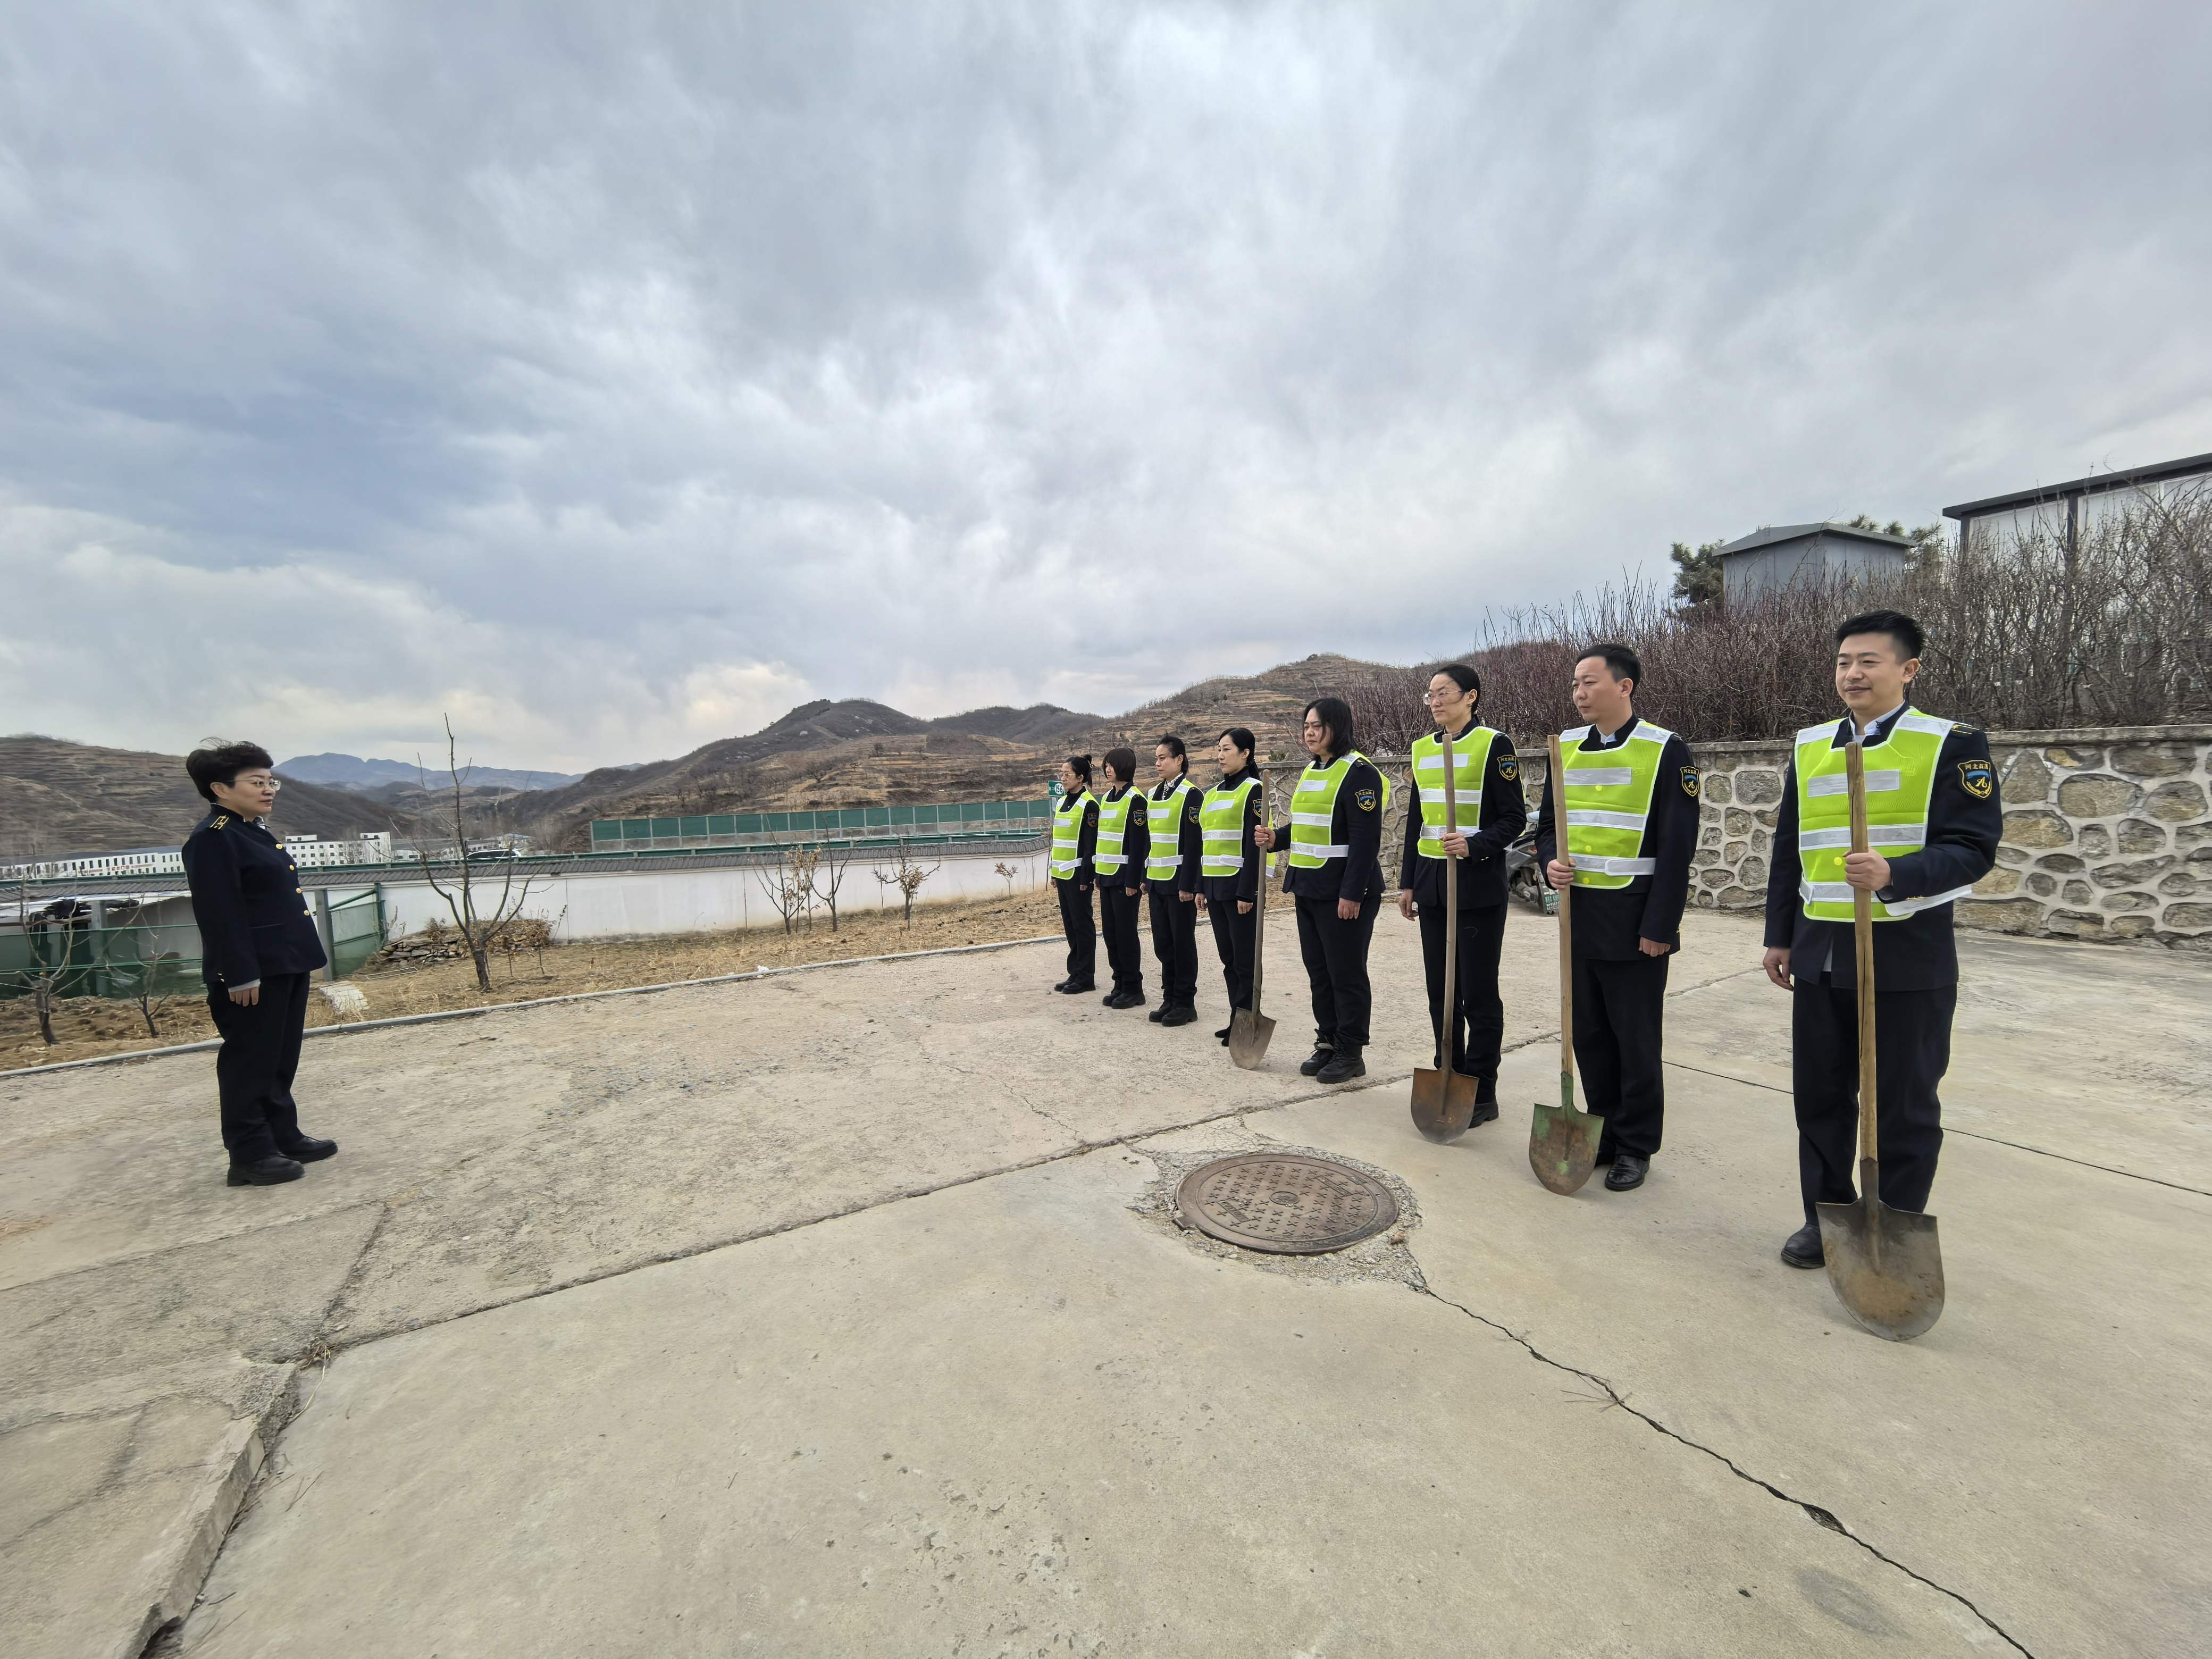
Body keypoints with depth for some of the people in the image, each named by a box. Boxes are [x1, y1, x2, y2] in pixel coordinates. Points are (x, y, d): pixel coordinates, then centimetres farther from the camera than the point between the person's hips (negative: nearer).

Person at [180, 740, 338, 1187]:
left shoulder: (254, 831, 14)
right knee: (249, 1063, 2)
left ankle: (284, 1136, 28)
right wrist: (240, 975, -22)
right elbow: (219, 913, -19)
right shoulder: (212, 838, -14)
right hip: (252, 974, -9)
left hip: (286, 966, 9)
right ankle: (249, 1156, 12)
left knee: (282, 1060, 17)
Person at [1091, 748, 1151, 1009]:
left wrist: (1133, 880, -17)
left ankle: (1134, 988, 9)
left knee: (1125, 932, -2)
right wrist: (1098, 873, 15)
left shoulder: (1135, 799, -11)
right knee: (1110, 932, 11)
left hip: (1124, 877, -8)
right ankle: (1120, 984, 21)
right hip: (1107, 876, 8)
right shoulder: (1107, 798, 14)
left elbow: (1139, 843, -15)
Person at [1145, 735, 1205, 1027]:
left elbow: (1194, 843, -14)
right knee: (1163, 943, 11)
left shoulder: (1191, 795, -9)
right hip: (1157, 882, 7)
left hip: (1179, 882, -7)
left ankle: (1185, 1003, 12)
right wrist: (1145, 877, 13)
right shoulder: (1153, 795, 13)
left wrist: (1188, 885, -17)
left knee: (1182, 943, 1)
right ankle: (1169, 999, 22)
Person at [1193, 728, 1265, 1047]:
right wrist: (1200, 887, 13)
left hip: (1239, 887, -8)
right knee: (1228, 957, 13)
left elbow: (1255, 844, -14)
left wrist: (1247, 892, -18)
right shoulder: (1211, 794, 15)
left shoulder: (1253, 790, -8)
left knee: (1244, 959, -1)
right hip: (1214, 887, 8)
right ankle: (1237, 1018, 22)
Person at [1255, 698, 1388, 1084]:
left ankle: (1350, 1053, 13)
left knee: (1346, 973, 1)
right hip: (1310, 891, 9)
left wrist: (1352, 893, -22)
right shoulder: (1310, 772, 14)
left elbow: (1365, 839, -18)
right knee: (1318, 970, 14)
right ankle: (1327, 1043, 26)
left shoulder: (1358, 772, -13)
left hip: (1343, 894, -9)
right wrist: (1276, 838, 3)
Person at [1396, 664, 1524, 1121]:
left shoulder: (1493, 744, -7)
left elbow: (1514, 819, -8)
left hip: (1478, 885, -6)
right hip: (1433, 885, 6)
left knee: (1478, 994, 1)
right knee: (1440, 990, 12)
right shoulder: (1423, 749, 11)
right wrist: (1408, 882, 13)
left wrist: (1474, 846, -25)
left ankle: (1481, 1095, 14)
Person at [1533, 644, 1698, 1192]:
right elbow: (1548, 822, 17)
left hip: (1634, 921, -5)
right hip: (1580, 915, 5)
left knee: (1636, 1041, 6)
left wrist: (1659, 926, -13)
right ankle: (1604, 1133, 29)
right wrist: (1551, 862, -6)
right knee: (1589, 1035, 14)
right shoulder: (1566, 749, 8)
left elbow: (1677, 845, -10)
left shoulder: (1666, 750, -8)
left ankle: (1635, 1147, 22)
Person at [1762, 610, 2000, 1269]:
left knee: (1904, 1107, 8)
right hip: (1821, 955, 5)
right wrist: (1781, 935, 11)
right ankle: (1826, 1218, 30)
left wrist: (1893, 875, -30)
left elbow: (1973, 848, -11)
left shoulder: (1953, 744, -5)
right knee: (1819, 1096, 13)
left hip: (1908, 957, -4)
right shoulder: (1809, 748, 9)